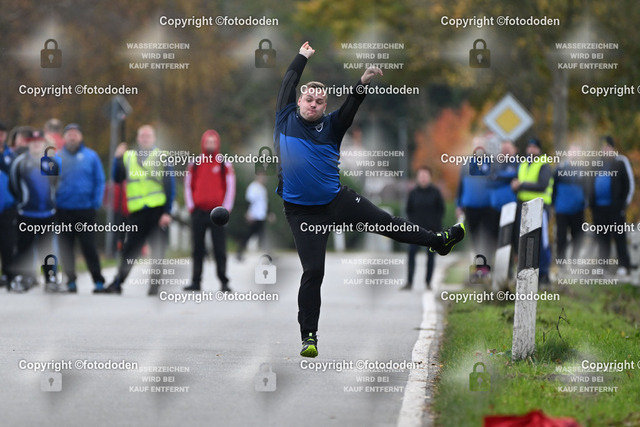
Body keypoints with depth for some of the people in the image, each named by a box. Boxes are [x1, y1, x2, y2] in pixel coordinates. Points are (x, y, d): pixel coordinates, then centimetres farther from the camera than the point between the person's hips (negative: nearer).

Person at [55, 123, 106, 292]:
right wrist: (54, 202, -3)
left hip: (85, 209, -2)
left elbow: (100, 181, 2)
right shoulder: (57, 157, 5)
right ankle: (70, 280, 12)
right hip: (63, 211, 2)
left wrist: (96, 203, -8)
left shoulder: (91, 156, 2)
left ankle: (98, 281, 2)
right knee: (66, 247, 5)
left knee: (88, 246, -4)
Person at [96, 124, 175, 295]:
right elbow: (117, 178, 7)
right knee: (129, 250, 2)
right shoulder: (128, 157, 12)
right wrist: (117, 158, -6)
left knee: (158, 251, 2)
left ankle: (154, 285, 7)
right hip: (137, 212, 2)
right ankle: (116, 284, 6)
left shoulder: (161, 157, 3)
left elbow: (170, 186, -1)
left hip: (158, 210, -2)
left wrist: (167, 212, -8)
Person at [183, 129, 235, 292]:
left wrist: (225, 210, -4)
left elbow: (230, 187, 3)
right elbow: (188, 186, 12)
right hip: (199, 212, 2)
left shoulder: (225, 165, 4)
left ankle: (224, 282, 0)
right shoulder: (195, 164, 10)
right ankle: (196, 281, 9)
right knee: (198, 249, 5)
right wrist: (191, 207, 2)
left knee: (219, 249, -4)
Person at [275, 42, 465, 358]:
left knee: (385, 222, 15)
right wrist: (303, 56, 12)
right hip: (302, 211, -3)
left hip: (337, 200, 3)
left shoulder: (331, 127, 3)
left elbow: (349, 108, -11)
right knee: (313, 272, -6)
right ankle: (308, 335, 3)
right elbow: (289, 83, 2)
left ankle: (438, 241, 36)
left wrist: (361, 85, -28)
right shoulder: (286, 120, -1)